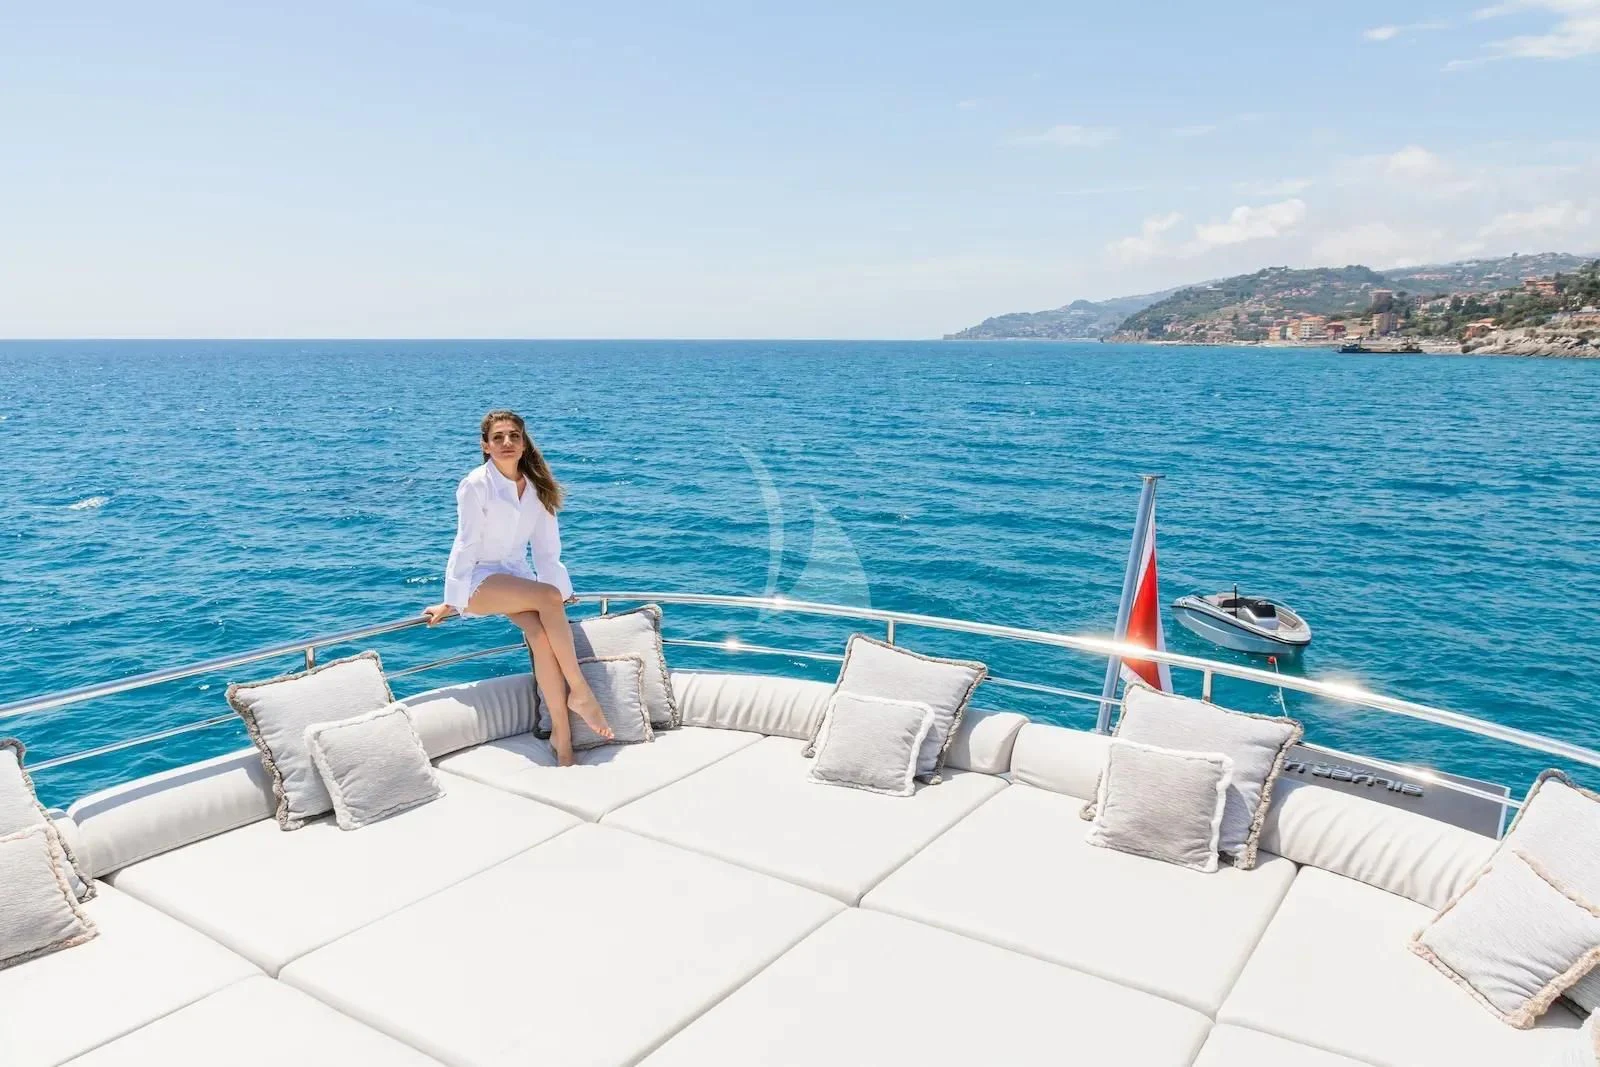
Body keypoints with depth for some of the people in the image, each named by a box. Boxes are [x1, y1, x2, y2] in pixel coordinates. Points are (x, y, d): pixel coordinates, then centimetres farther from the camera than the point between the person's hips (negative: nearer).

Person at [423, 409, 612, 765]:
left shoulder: (537, 487, 6)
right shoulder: (476, 485, -9)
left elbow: (546, 544, 14)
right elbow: (466, 545, -8)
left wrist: (561, 587, 16)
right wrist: (451, 602, -5)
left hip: (518, 576, 5)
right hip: (480, 579, -5)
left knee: (541, 634, -27)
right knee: (549, 597, -32)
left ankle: (561, 732, -25)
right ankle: (579, 692, -25)